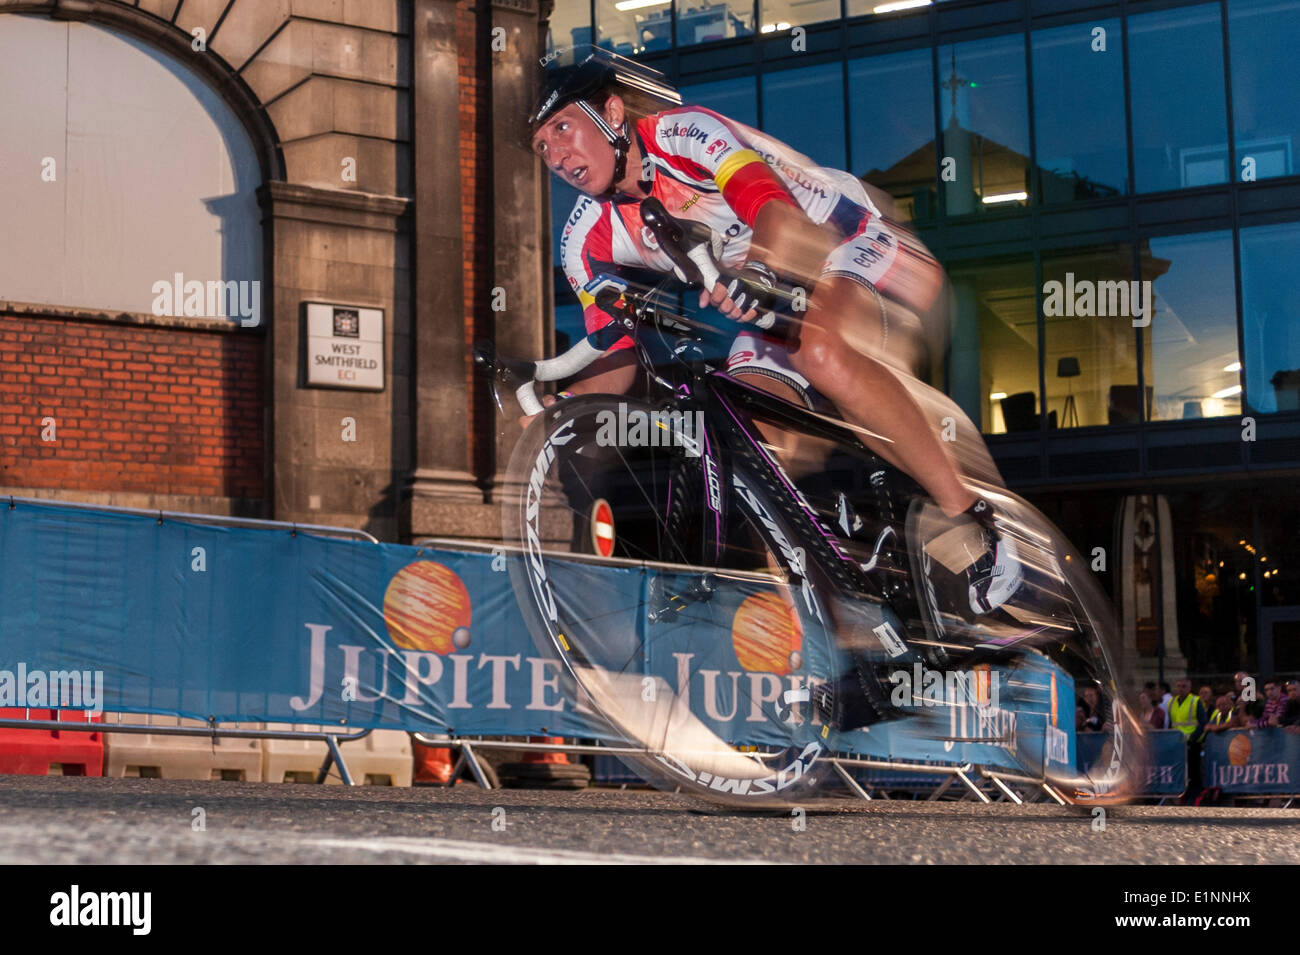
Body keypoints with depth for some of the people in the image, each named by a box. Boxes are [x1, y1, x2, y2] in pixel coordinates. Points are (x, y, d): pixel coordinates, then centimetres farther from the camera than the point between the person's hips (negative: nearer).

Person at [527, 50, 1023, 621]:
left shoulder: (680, 134, -21)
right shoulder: (587, 243, -3)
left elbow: (778, 213, -37)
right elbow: (615, 364, 0)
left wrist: (755, 272, -59)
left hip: (847, 250, -7)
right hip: (770, 310, 7)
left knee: (821, 355, -37)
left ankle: (971, 521, -30)